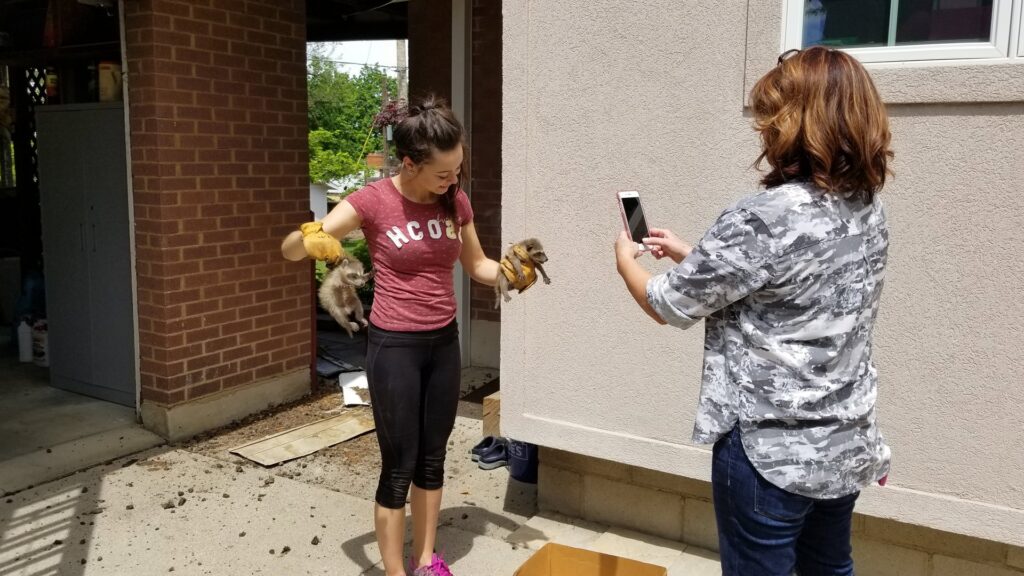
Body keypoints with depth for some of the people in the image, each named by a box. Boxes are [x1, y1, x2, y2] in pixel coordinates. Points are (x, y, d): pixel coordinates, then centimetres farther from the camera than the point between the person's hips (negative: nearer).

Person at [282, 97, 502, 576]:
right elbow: (290, 250, -16)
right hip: (393, 346, -5)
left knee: (433, 457, 16)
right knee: (399, 465, 2)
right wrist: (310, 238, -39)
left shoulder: (455, 201, -2)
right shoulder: (373, 201, -16)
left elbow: (477, 265, 12)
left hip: (444, 342, 5)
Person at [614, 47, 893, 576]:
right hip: (845, 446, 8)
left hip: (769, 453, -7)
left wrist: (625, 259, 8)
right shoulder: (868, 211, 2)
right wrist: (687, 253, 17)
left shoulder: (762, 220, -24)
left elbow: (667, 306, -12)